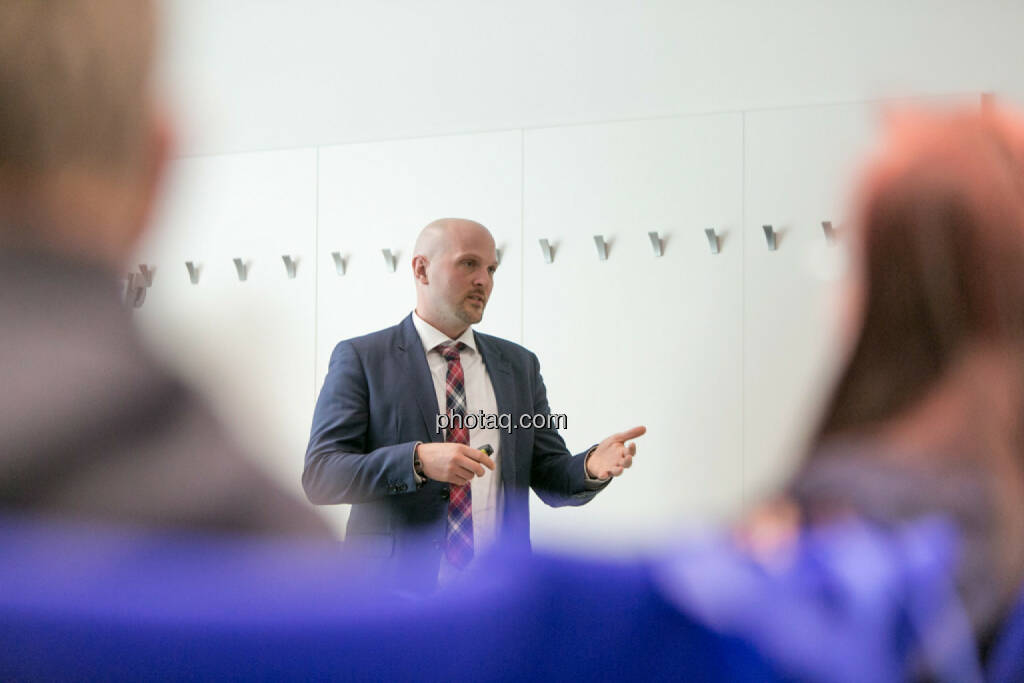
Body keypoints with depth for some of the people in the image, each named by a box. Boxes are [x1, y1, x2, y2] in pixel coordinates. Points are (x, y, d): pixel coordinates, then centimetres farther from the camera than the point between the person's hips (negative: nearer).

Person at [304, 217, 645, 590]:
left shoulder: (518, 364, 13)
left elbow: (550, 477, 10)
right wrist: (417, 460, -24)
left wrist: (590, 467, -13)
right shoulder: (360, 358, 1)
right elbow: (319, 475, -9)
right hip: (396, 590, -6)